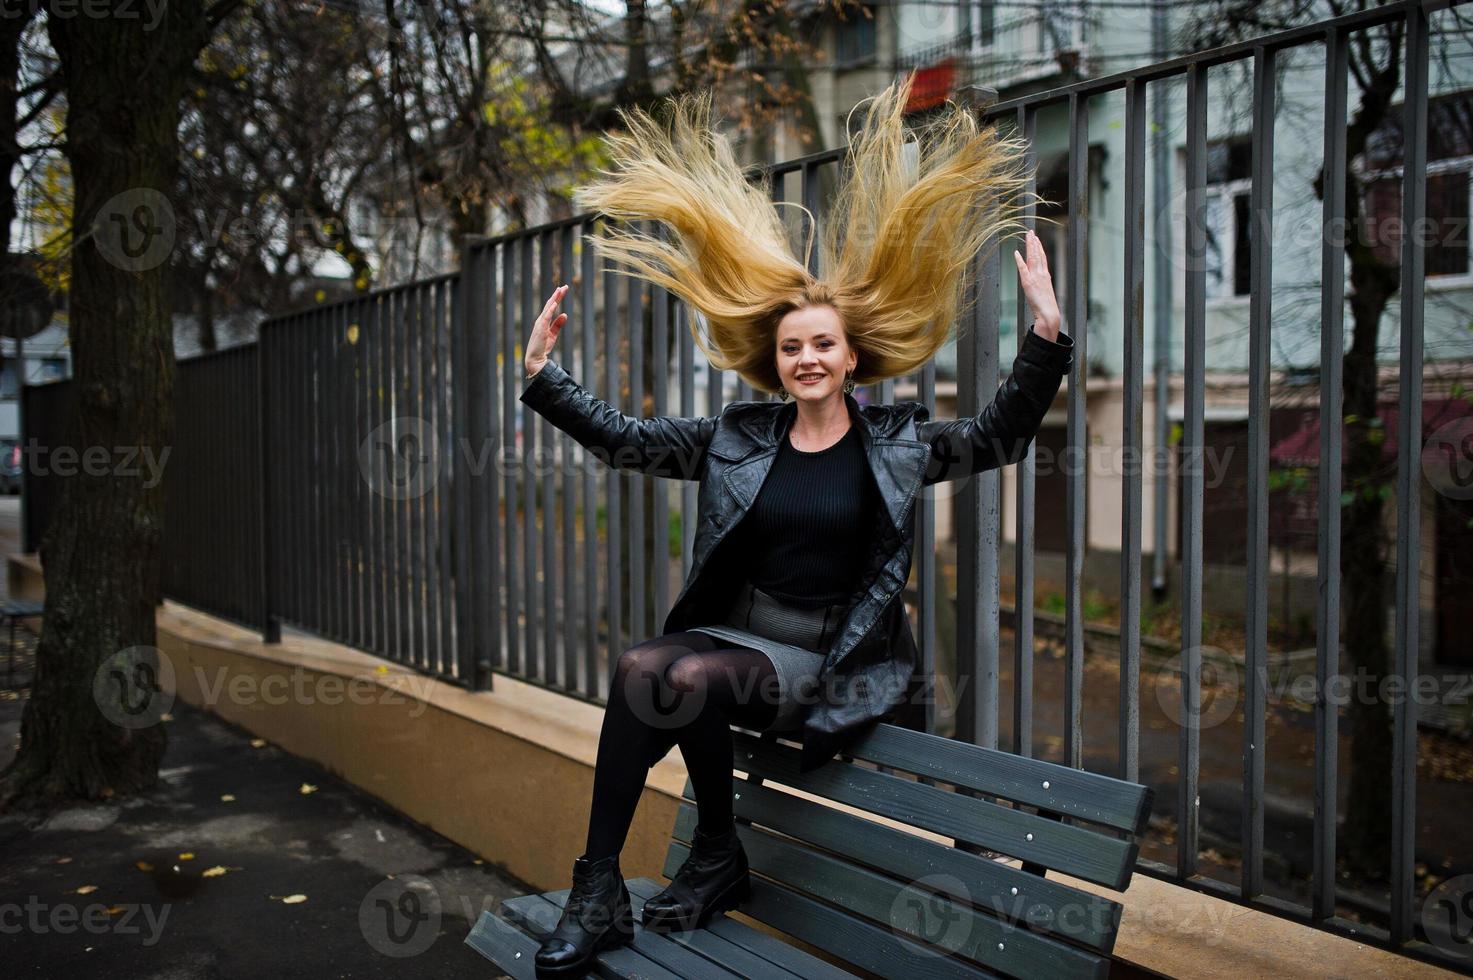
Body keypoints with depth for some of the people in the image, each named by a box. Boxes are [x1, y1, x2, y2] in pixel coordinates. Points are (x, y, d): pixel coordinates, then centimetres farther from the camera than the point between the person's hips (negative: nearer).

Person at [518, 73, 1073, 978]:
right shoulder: (738, 439, 9)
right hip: (736, 634, 3)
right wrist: (545, 376, 2)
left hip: (831, 661, -3)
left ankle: (716, 859, -5)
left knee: (685, 678, -30)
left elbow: (1000, 437, -5)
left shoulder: (895, 442, 4)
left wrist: (1047, 335, -17)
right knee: (641, 669, -28)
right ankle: (599, 887, -15)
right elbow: (623, 440, 10)